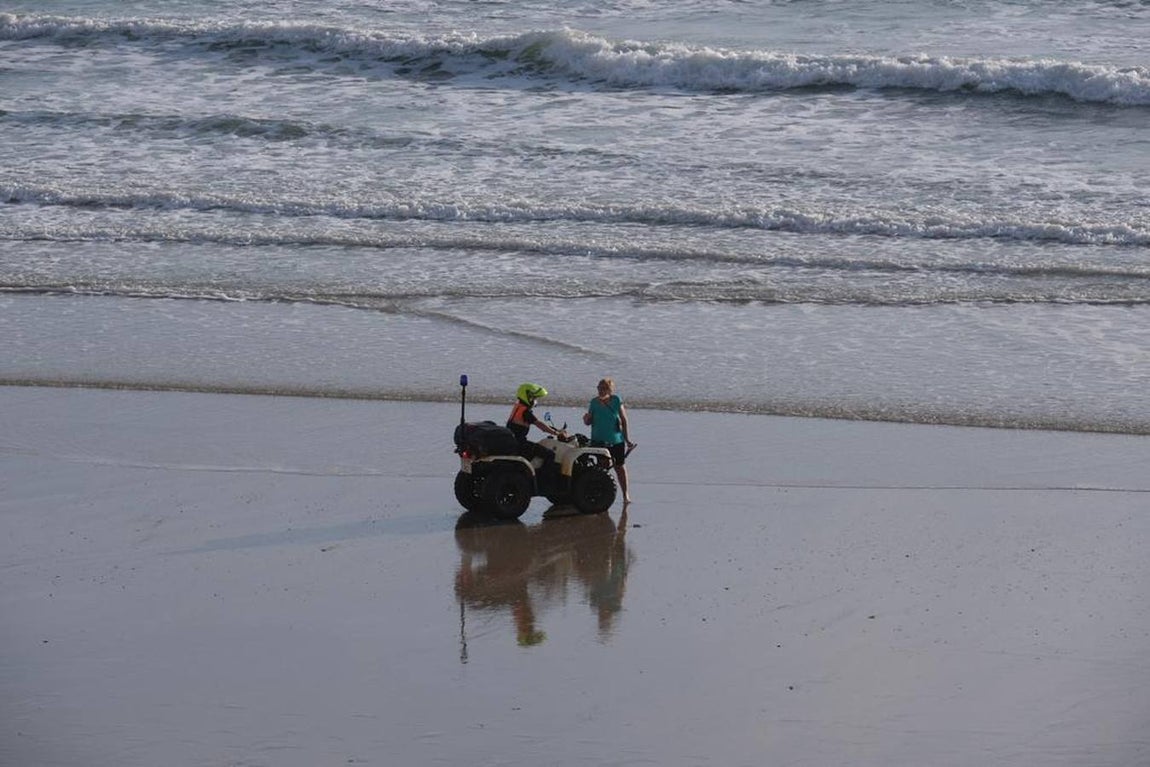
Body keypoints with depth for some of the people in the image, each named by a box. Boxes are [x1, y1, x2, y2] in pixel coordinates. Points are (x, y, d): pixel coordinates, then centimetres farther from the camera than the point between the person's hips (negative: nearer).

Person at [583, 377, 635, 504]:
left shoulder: (616, 401, -4)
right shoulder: (594, 403, 1)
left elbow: (624, 420, 0)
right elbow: (589, 422, 7)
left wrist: (627, 439, -2)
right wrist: (586, 419, -18)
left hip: (616, 441, -1)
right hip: (599, 441, 1)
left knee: (620, 467, 6)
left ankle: (625, 494, 15)